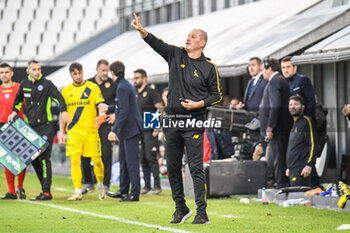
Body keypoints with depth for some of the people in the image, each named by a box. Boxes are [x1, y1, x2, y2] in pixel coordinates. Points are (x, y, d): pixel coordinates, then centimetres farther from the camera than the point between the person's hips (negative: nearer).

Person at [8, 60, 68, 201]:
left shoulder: (46, 84, -6)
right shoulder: (24, 85, 10)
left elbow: (58, 97, -17)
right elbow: (19, 98, 28)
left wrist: (63, 110, -33)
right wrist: (15, 111, 15)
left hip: (46, 126, -6)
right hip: (31, 126, 6)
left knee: (43, 157, -12)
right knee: (33, 158, 6)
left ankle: (46, 192, -10)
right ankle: (45, 188, 16)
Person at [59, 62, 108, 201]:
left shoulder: (93, 88, 5)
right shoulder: (66, 91, 11)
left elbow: (100, 105, 1)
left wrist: (102, 108, -24)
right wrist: (61, 132, 9)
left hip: (90, 129, -2)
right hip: (73, 131, 2)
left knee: (96, 159, -1)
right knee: (74, 161, -5)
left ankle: (100, 185, 23)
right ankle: (77, 192, -1)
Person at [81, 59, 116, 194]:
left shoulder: (112, 84, 4)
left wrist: (115, 114, -3)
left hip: (106, 123, -2)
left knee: (105, 153, -7)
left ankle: (105, 184, 0)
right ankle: (88, 183, 13)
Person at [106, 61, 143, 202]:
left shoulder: (122, 88, -16)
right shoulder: (127, 86, 15)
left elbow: (124, 111, -23)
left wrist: (114, 130, -25)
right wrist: (108, 108, 46)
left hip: (130, 130, -10)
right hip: (125, 132, 10)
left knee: (132, 162, -7)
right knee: (124, 160, 17)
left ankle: (135, 194, -6)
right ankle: (123, 191, 25)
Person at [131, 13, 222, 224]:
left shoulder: (209, 67, 0)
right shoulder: (176, 55, 9)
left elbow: (217, 95, 3)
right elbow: (156, 43, -2)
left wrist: (198, 104, -12)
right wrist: (141, 30, -19)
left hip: (194, 122, -4)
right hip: (172, 120, 4)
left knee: (196, 167, -8)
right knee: (172, 167, 8)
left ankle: (202, 213, -7)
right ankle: (181, 209, 20)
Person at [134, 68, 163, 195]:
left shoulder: (151, 92, -5)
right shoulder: (136, 94, 17)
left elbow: (161, 110, -12)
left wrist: (157, 128, -18)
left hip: (150, 131, -7)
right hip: (139, 131, 7)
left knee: (151, 158, -11)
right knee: (143, 159, 6)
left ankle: (157, 186, -8)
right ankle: (147, 185, 10)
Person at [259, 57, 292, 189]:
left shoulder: (274, 82, -13)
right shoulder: (282, 81, 18)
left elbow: (275, 106, -21)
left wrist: (270, 127, -21)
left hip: (277, 128, -10)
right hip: (284, 127, 10)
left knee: (278, 157, -8)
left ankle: (281, 185, -8)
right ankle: (284, 184, 14)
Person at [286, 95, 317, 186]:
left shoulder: (307, 122, -5)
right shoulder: (294, 124, 22)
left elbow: (313, 145, -13)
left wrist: (309, 165, -20)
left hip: (301, 170, -9)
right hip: (293, 170, 9)